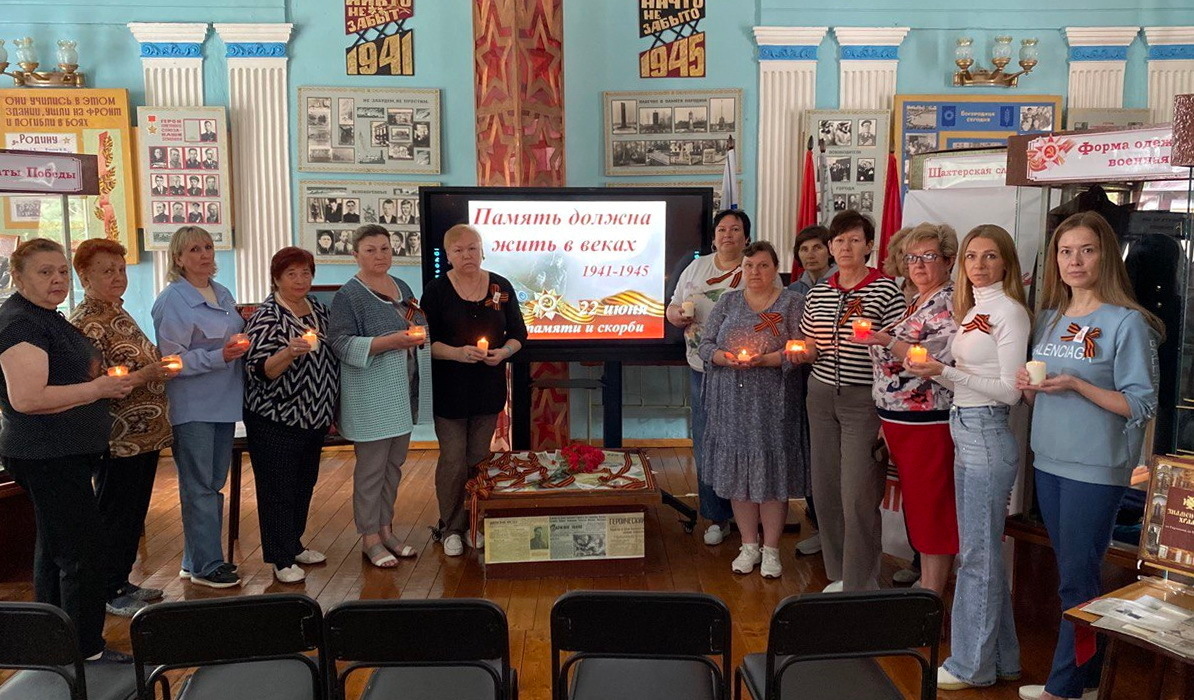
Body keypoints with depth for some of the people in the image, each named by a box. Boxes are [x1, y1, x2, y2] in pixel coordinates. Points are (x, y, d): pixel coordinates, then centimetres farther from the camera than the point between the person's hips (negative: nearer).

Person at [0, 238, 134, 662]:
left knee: (54, 547, 18)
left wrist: (96, 374, 11)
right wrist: (98, 389, -21)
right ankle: (88, 653, 0)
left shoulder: (46, 317, 14)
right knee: (84, 548, -8)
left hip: (61, 454, 11)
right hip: (49, 457, -11)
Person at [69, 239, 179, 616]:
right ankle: (110, 594, 18)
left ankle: (122, 582, 31)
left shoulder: (118, 313, 12)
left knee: (134, 512, 18)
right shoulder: (86, 324, -17)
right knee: (115, 515, 4)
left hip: (144, 433, 9)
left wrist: (160, 363, 6)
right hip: (119, 440, -9)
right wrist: (146, 375, -29)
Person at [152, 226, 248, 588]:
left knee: (214, 484, 14)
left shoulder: (223, 293, 12)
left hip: (223, 402, 8)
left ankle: (197, 559, 26)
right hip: (192, 407, -8)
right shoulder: (172, 300, -11)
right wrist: (218, 357, -23)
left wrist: (241, 345, 3)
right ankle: (205, 566, 9)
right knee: (199, 487, 0)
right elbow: (171, 359, -15)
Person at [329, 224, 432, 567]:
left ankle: (386, 529, 27)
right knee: (372, 468, 1)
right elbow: (342, 344, -16)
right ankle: (370, 538, 13)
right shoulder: (348, 295, -9)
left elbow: (418, 328, 23)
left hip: (403, 395, 7)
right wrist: (389, 341, -25)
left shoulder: (402, 287, 13)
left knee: (394, 464, 14)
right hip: (371, 398, -7)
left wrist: (419, 334, 0)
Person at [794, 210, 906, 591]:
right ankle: (838, 574, 25)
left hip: (864, 400, -5)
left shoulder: (886, 290, -5)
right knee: (825, 488, 8)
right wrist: (803, 352, -2)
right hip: (822, 395, 5)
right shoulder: (818, 293, 11)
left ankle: (861, 585, 7)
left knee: (858, 495, -6)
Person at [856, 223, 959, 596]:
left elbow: (939, 360, -23)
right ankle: (924, 587, 27)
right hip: (897, 421, 9)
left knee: (931, 510, -1)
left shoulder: (950, 303, -10)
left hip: (928, 422, -9)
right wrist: (886, 419, 18)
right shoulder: (914, 303, 16)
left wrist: (888, 342, -31)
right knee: (916, 509, 15)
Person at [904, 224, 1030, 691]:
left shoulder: (1009, 311, -11)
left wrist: (946, 372, -20)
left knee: (977, 553, 0)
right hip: (964, 431, 9)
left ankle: (971, 664, 13)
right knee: (980, 549, 16)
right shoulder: (972, 311, 14)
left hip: (987, 435, -9)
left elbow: (1010, 391, -15)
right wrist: (934, 371, 1)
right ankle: (1000, 656, 29)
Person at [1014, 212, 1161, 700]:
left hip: (1096, 468, -7)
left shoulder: (1127, 323, -10)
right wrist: (1027, 384, -5)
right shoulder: (1049, 318, 10)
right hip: (1049, 461, 7)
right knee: (1072, 575, 16)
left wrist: (1076, 385, -22)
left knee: (1077, 580, 1)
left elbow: (1141, 406, -13)